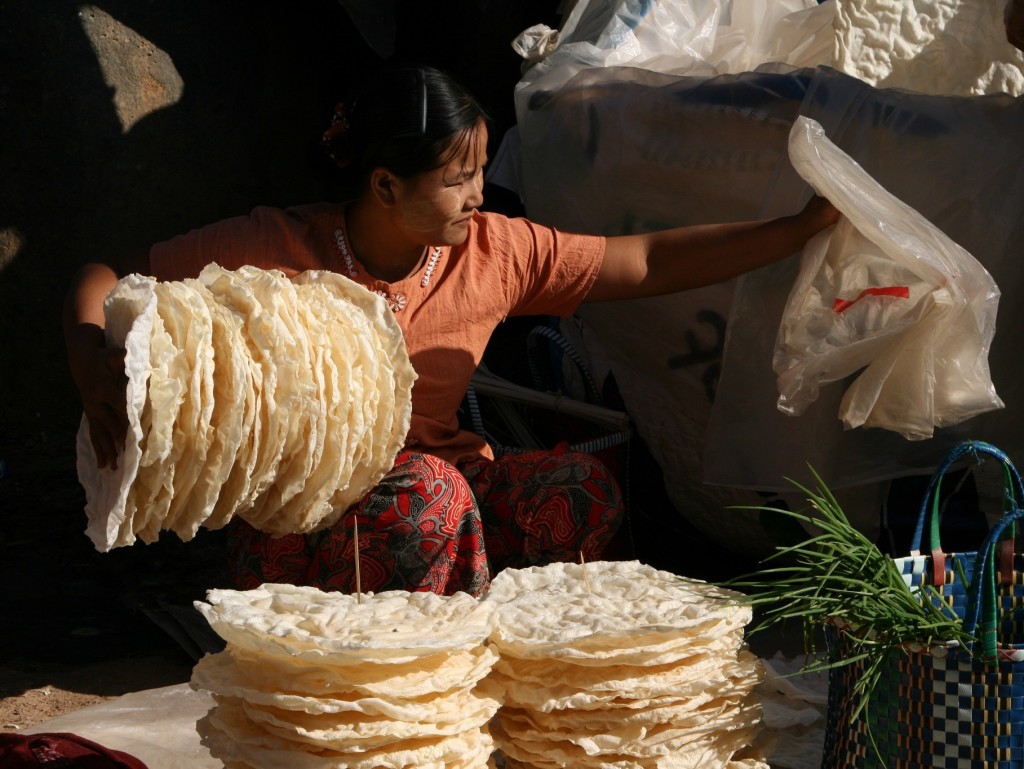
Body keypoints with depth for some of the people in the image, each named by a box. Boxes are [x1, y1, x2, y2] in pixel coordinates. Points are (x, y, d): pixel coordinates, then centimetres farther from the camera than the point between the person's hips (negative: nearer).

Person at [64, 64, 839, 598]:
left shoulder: (495, 251, -5)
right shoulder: (275, 250, -14)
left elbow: (649, 262, -1)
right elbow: (106, 278, -9)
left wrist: (804, 225, -7)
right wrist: (94, 362, -31)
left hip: (435, 494, 4)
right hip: (299, 526, -4)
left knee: (580, 487, -23)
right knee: (430, 490, -35)